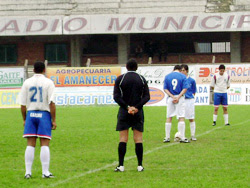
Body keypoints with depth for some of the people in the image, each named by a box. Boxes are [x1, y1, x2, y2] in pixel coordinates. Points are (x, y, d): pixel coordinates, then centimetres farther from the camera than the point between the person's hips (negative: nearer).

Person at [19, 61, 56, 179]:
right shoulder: (48, 82, -3)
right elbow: (52, 103, -9)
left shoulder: (27, 82, 5)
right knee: (44, 144, -1)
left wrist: (24, 119, 13)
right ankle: (45, 172, -4)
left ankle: (28, 172, 1)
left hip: (30, 114, 2)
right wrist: (54, 120, -5)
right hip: (44, 114, -2)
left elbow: (22, 104, 4)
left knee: (30, 144, 3)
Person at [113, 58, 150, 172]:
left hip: (124, 112, -1)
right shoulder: (142, 79, 5)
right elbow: (147, 96, -3)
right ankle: (140, 165, 2)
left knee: (123, 139, 0)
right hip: (138, 112, 1)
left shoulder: (120, 79, 1)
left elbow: (116, 96, -7)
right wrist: (137, 107, -11)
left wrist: (127, 107, -11)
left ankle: (121, 165, -5)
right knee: (138, 139, 3)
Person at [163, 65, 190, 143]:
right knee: (181, 118, -1)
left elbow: (165, 89, -2)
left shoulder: (167, 76, 6)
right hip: (180, 98, -2)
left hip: (170, 98, 2)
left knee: (169, 118, 8)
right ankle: (182, 138, -5)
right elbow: (184, 88, -10)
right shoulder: (183, 76, 0)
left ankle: (167, 138, 9)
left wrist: (172, 96, -9)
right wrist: (178, 97, -15)